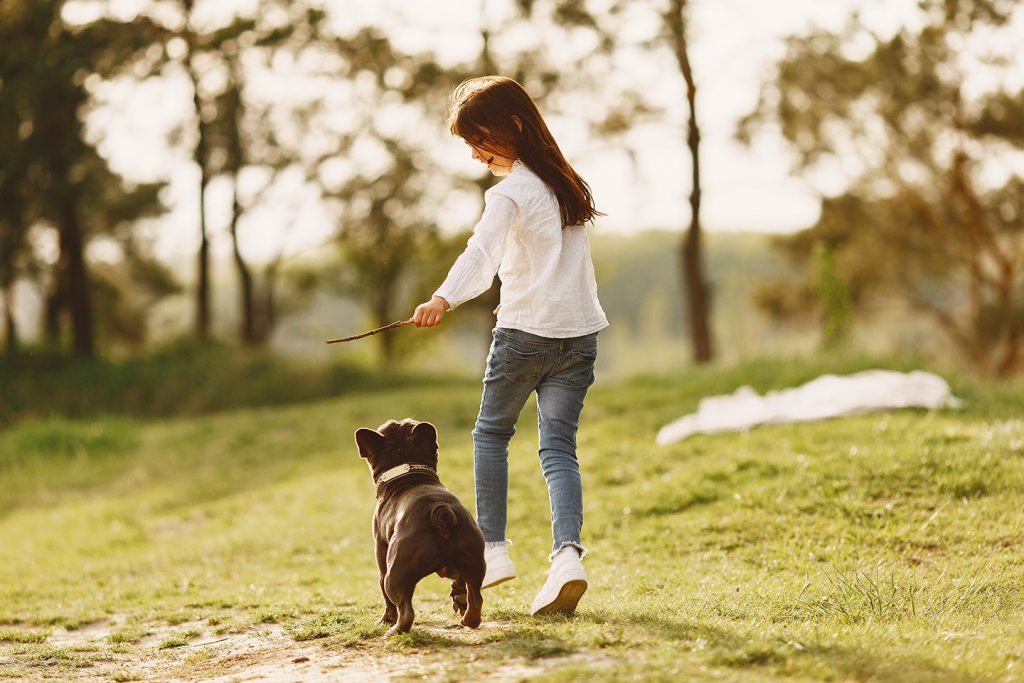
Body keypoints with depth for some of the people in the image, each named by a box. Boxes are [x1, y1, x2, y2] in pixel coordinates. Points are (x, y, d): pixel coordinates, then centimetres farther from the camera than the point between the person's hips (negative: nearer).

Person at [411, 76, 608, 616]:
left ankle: (493, 548, 12)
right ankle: (567, 553, -17)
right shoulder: (563, 181, 14)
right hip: (579, 331, 6)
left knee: (491, 433, 14)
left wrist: (444, 298, -42)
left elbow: (481, 252, -29)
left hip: (524, 333, -6)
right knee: (558, 446, 3)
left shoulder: (510, 193, -11)